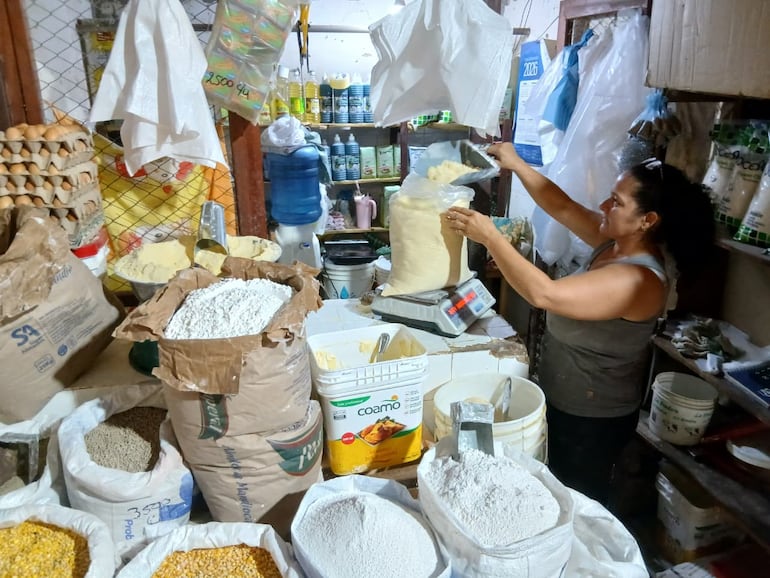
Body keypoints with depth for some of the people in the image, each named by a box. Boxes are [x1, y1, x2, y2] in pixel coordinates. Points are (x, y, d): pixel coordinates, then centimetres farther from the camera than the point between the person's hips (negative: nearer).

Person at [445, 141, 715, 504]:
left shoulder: (637, 280, -33)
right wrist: (516, 165, -5)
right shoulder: (616, 242, -5)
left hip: (593, 418, -9)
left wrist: (490, 236, -37)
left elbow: (544, 294, -41)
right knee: (560, 490, 29)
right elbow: (563, 207, 3)